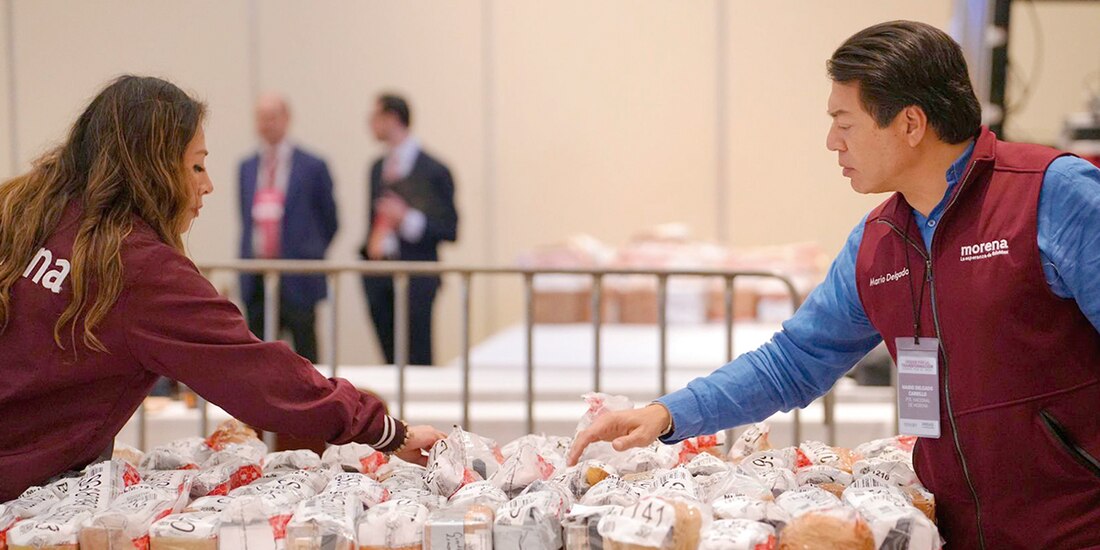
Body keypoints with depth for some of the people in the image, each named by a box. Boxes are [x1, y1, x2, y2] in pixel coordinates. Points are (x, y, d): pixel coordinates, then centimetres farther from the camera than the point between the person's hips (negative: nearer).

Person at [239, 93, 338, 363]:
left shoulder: (312, 167, -1)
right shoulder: (246, 168, 12)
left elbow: (329, 221, 6)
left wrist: (309, 256, 9)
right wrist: (248, 260, 12)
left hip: (297, 280, -4)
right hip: (256, 280, 4)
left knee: (305, 359, 0)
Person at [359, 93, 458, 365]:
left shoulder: (433, 170, -6)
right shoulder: (377, 168, 15)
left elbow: (449, 230, -7)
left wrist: (408, 218, -20)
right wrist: (370, 244, 3)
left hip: (415, 281, -6)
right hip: (379, 280, 6)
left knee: (418, 361, -7)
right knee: (392, 361, 7)